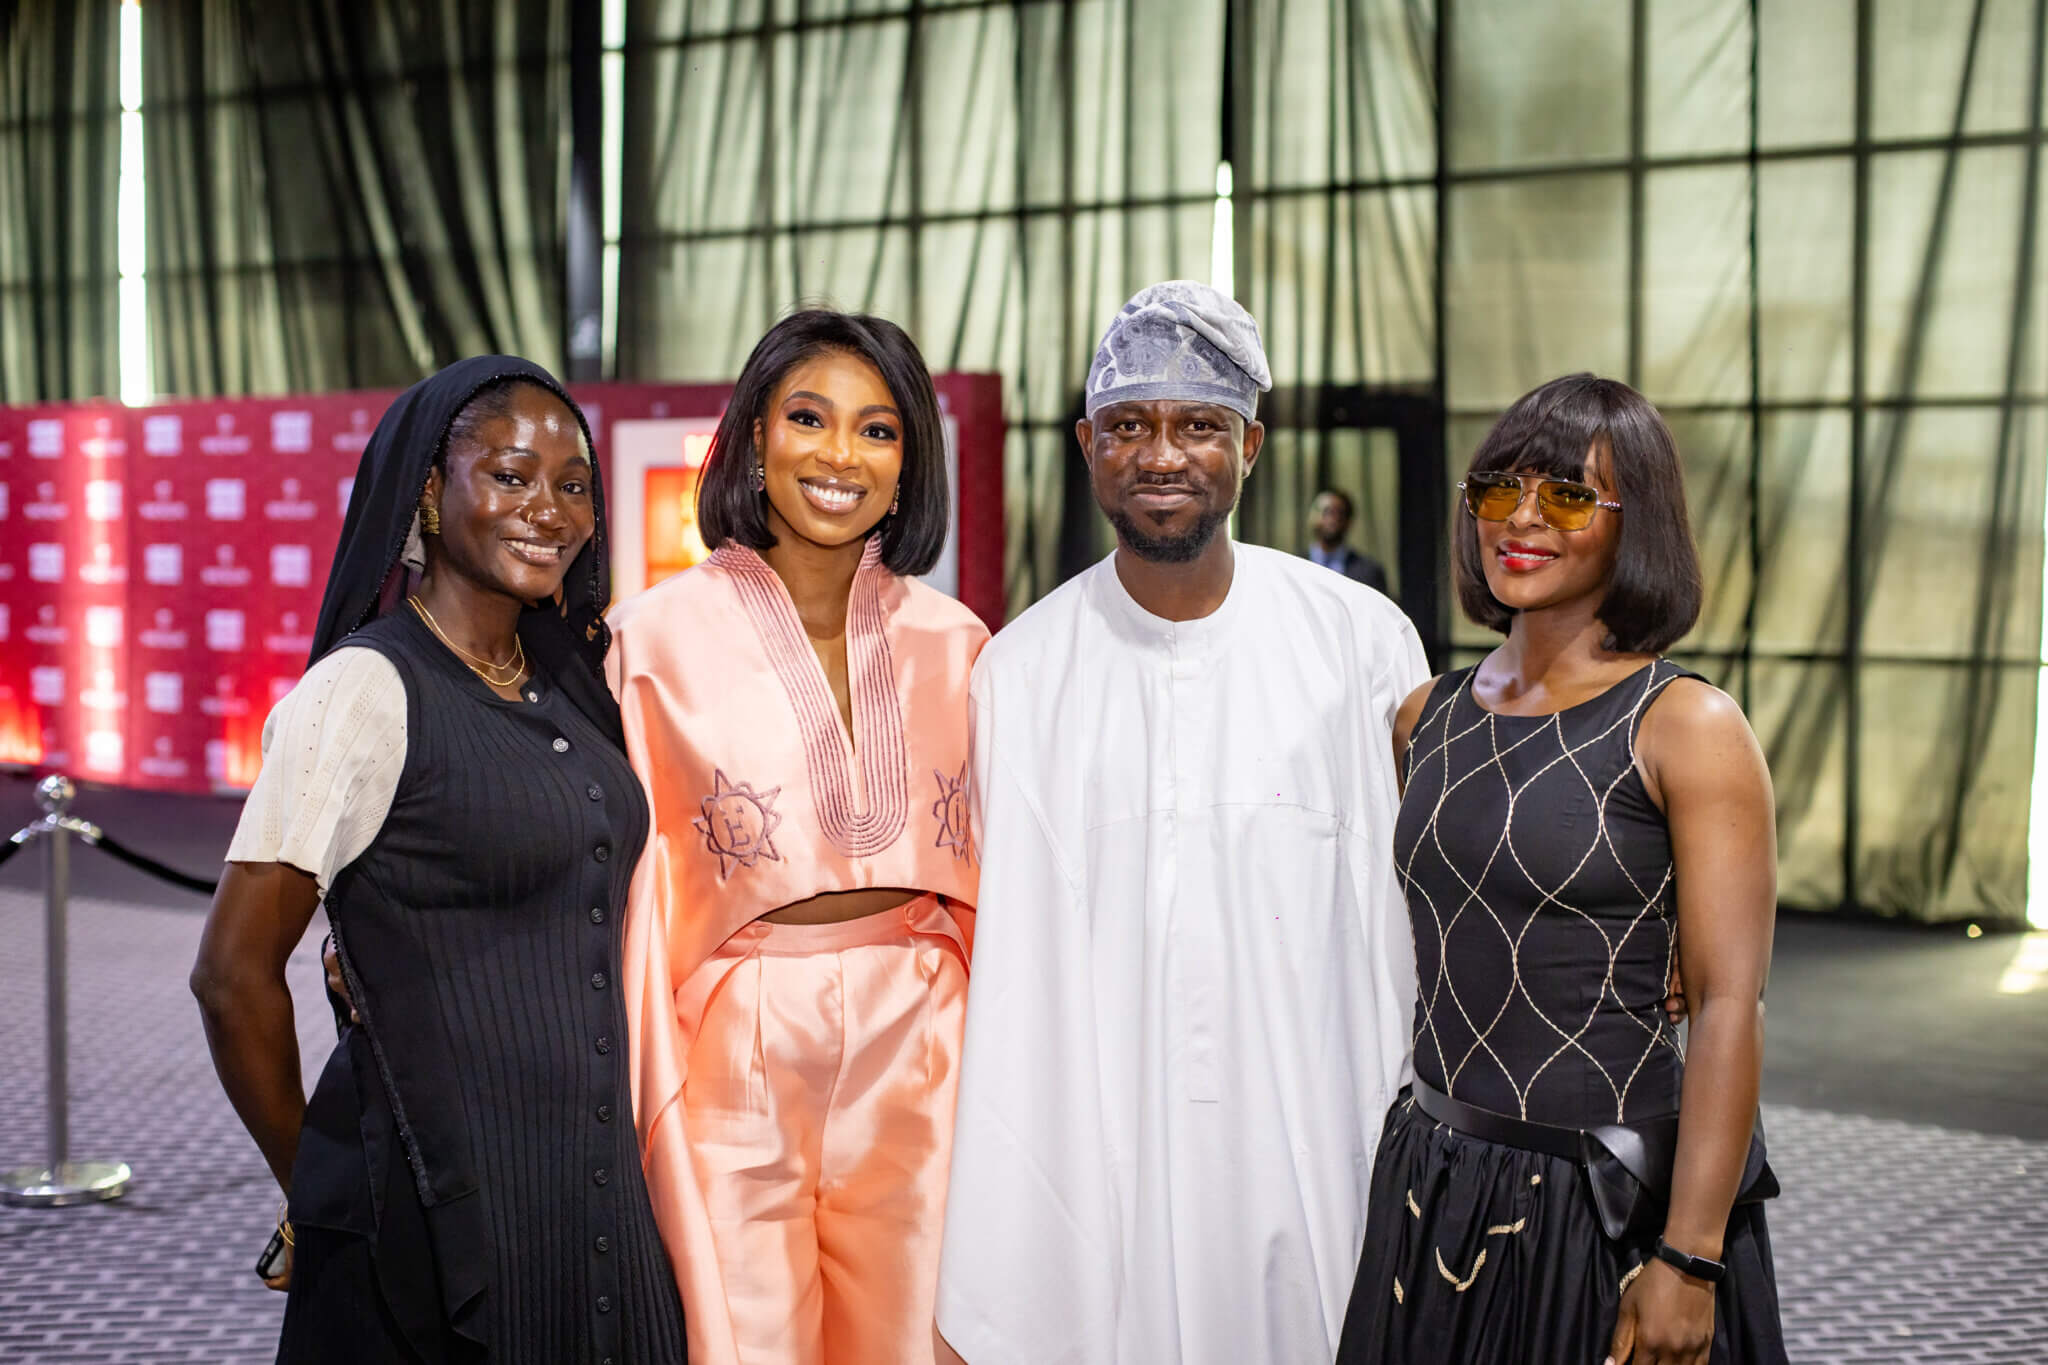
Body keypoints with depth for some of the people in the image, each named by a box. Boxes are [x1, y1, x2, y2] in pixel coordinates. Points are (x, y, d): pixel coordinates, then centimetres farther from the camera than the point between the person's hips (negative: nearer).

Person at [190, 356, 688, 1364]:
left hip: (596, 1193, 7)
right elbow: (234, 975, -12)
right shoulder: (364, 688, -13)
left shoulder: (567, 681, 9)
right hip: (442, 1209, -7)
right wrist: (318, 1189, -2)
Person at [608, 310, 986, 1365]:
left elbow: (986, 875, 11)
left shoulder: (952, 642, 4)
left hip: (916, 1043, 3)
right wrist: (638, 1089, -5)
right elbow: (631, 879, -3)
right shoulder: (661, 635, -5)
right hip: (737, 1042, -2)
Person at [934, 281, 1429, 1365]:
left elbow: (1408, 923, 4)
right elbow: (1006, 954, 3)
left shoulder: (1363, 641, -1)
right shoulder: (1022, 667, 2)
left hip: (1308, 1143, 0)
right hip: (1094, 1147, 1)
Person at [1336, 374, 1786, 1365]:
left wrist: (1688, 1259, -19)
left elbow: (1728, 1007, -15)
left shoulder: (1687, 727, -10)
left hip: (1609, 1206, -5)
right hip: (1432, 1190, 5)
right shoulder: (1428, 717, 6)